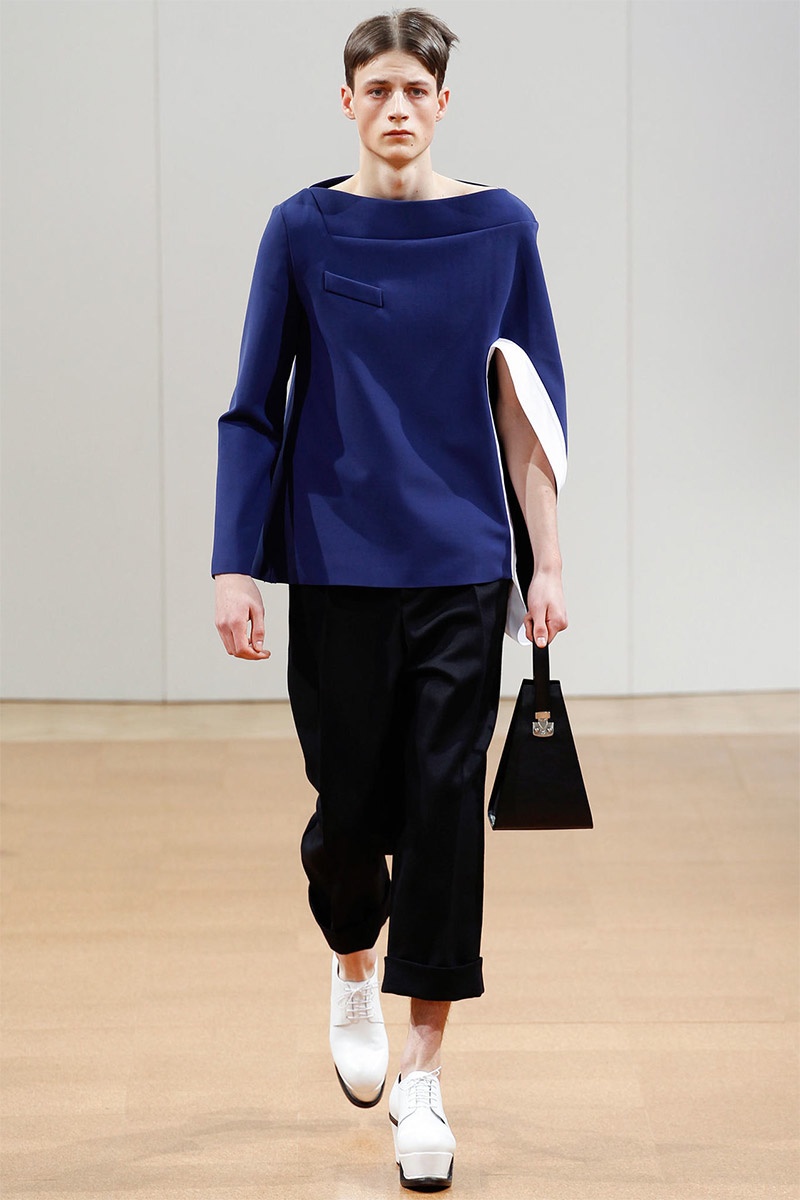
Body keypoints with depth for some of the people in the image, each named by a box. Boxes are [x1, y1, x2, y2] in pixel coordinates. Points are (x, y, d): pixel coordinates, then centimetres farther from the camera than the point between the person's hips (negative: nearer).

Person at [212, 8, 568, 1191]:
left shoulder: (499, 229, 2)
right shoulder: (304, 230, 0)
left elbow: (533, 405, 5)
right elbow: (256, 408, 0)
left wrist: (549, 563, 0)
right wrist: (235, 566, -6)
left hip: (462, 564, 0)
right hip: (339, 563, 0)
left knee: (445, 803, -5)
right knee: (352, 805, 5)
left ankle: (423, 1073, 2)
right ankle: (353, 967, 39)